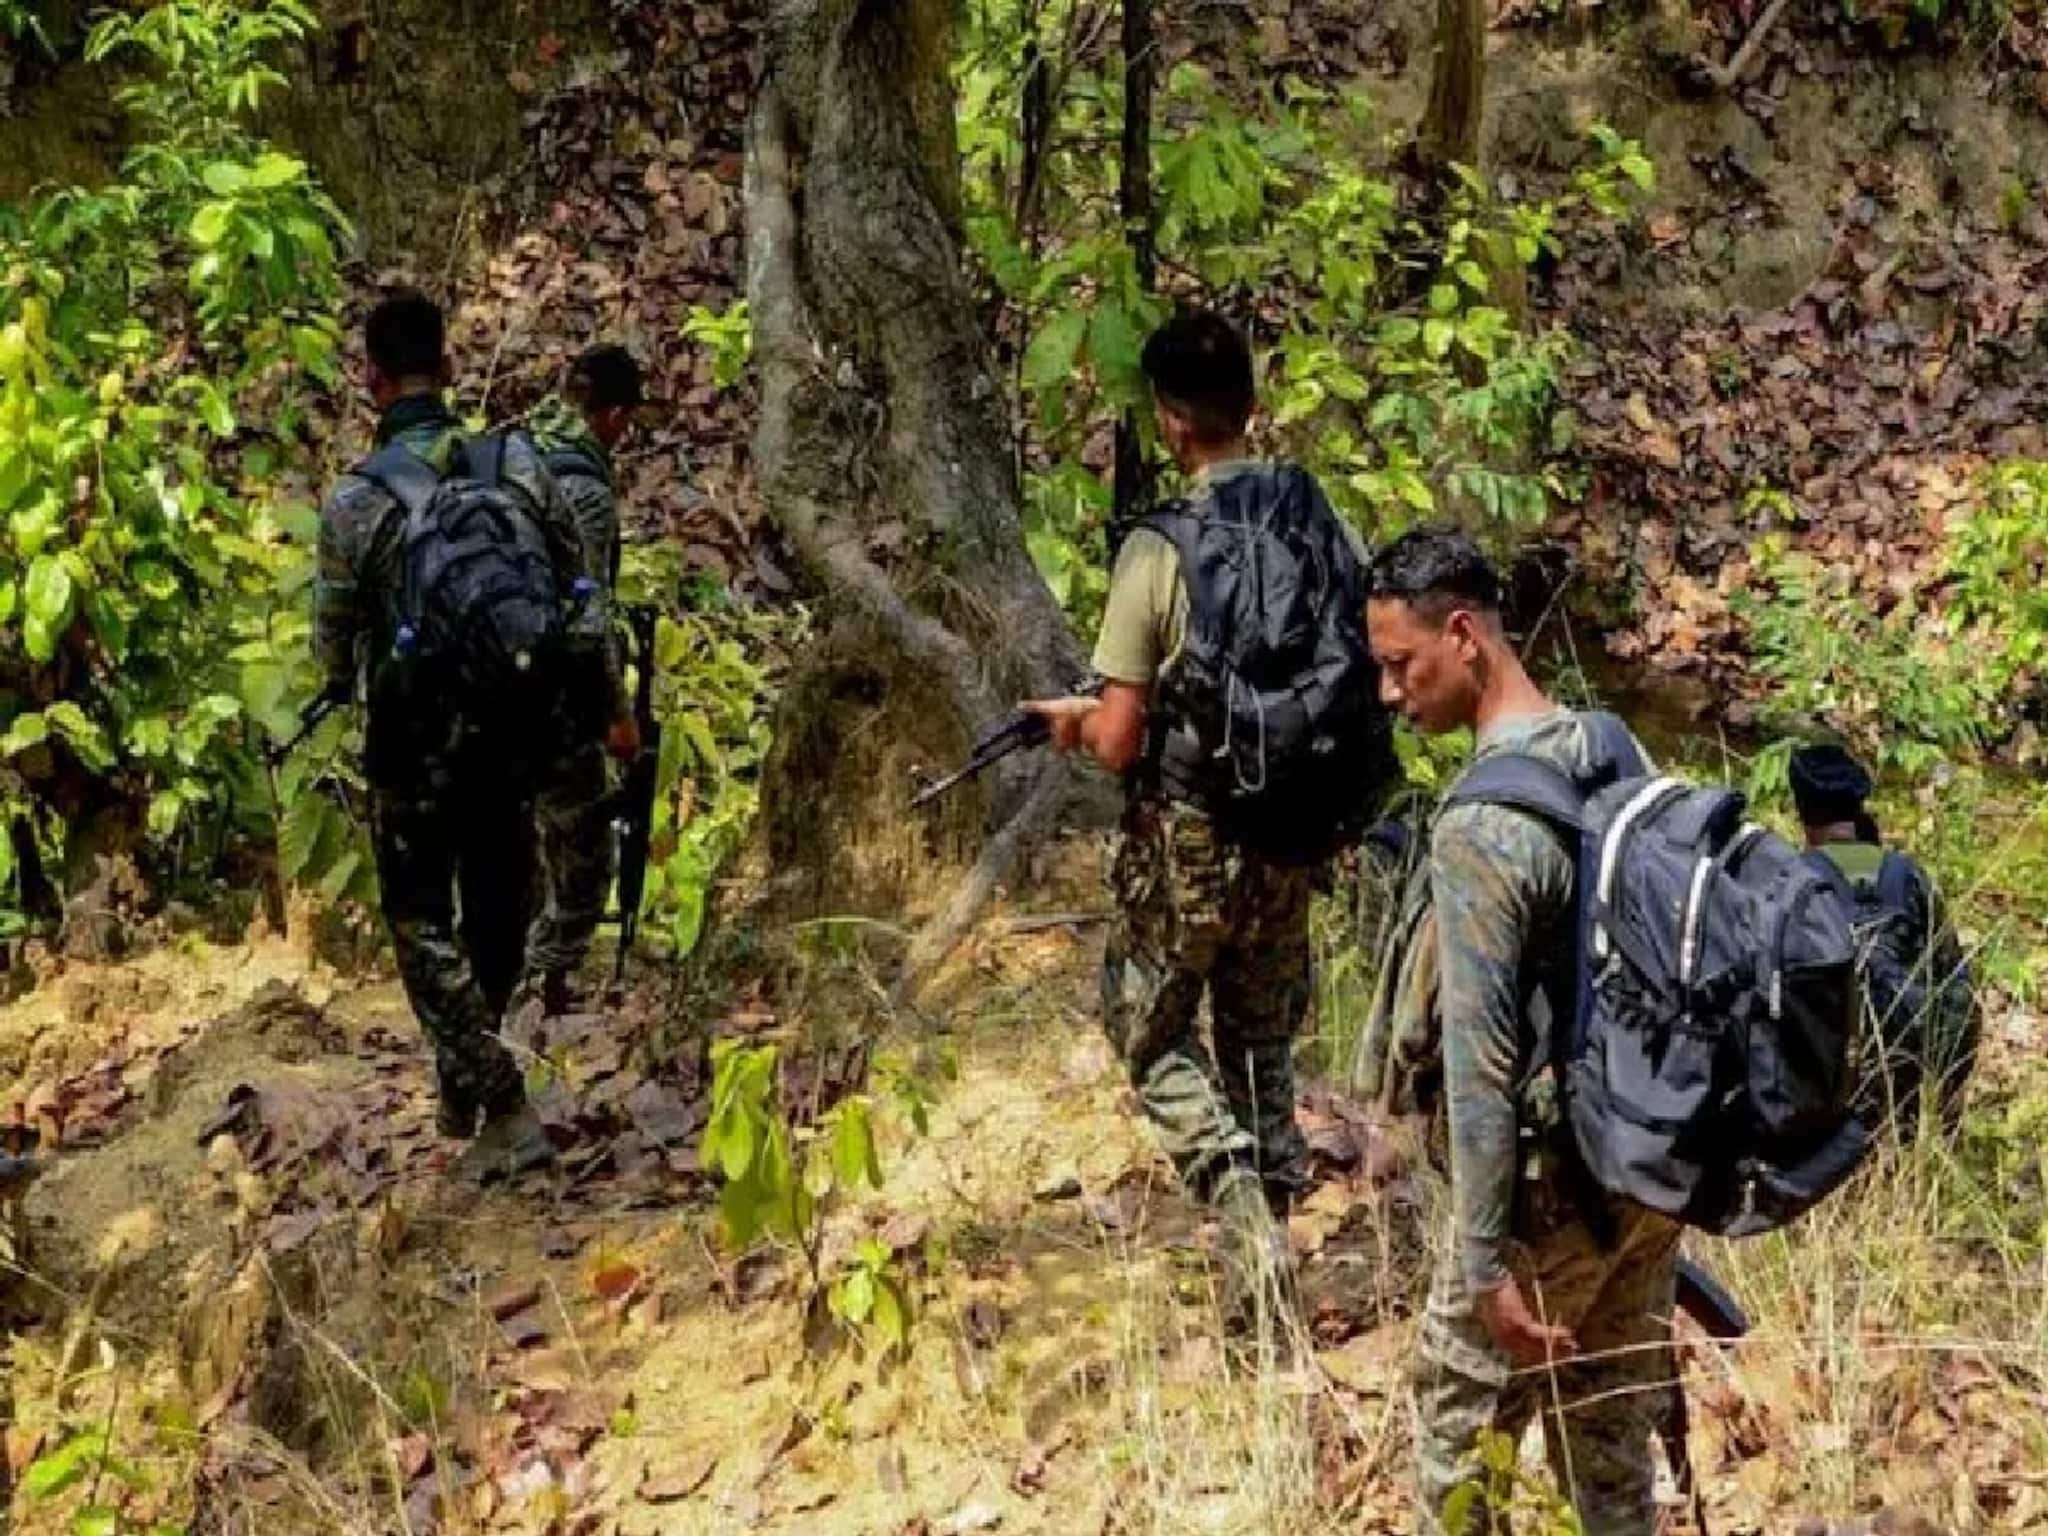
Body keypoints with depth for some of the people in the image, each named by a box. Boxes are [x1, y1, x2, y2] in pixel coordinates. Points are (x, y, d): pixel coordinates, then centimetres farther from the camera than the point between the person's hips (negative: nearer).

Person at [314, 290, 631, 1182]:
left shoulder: (353, 501, -13)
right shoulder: (519, 463, -5)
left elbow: (334, 643, -2)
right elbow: (579, 590, 1)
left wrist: (343, 685, 22)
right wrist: (610, 701, 13)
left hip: (416, 748, -3)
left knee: (424, 928, 9)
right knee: (497, 914, 19)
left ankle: (503, 1112, -2)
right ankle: (460, 1090, 37)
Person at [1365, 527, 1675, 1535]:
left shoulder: (1480, 826, -21)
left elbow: (1483, 1064, -22)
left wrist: (1486, 1262, -18)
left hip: (1558, 1179, -8)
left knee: (1458, 1433, 8)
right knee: (1609, 1432, 18)